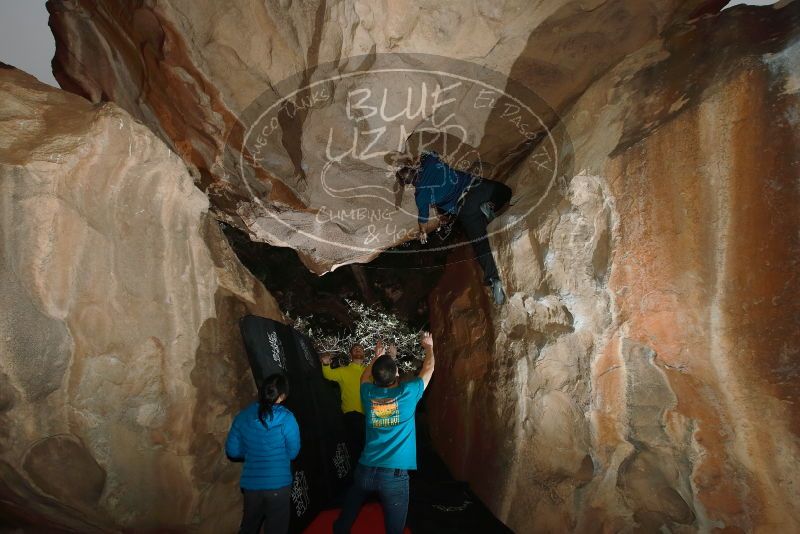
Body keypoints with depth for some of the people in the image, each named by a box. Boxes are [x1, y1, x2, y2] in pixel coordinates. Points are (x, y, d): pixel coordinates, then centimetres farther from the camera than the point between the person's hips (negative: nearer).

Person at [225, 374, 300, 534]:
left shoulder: (243, 415, -3)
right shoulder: (286, 418, -15)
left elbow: (232, 451, 4)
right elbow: (293, 453, -6)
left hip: (251, 483, 4)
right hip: (277, 484, -4)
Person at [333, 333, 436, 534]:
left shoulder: (369, 394, 0)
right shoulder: (407, 393, -8)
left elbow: (365, 377, 26)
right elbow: (428, 369, 10)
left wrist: (377, 356, 36)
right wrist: (429, 346, 26)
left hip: (365, 470, 3)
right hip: (395, 473, -3)